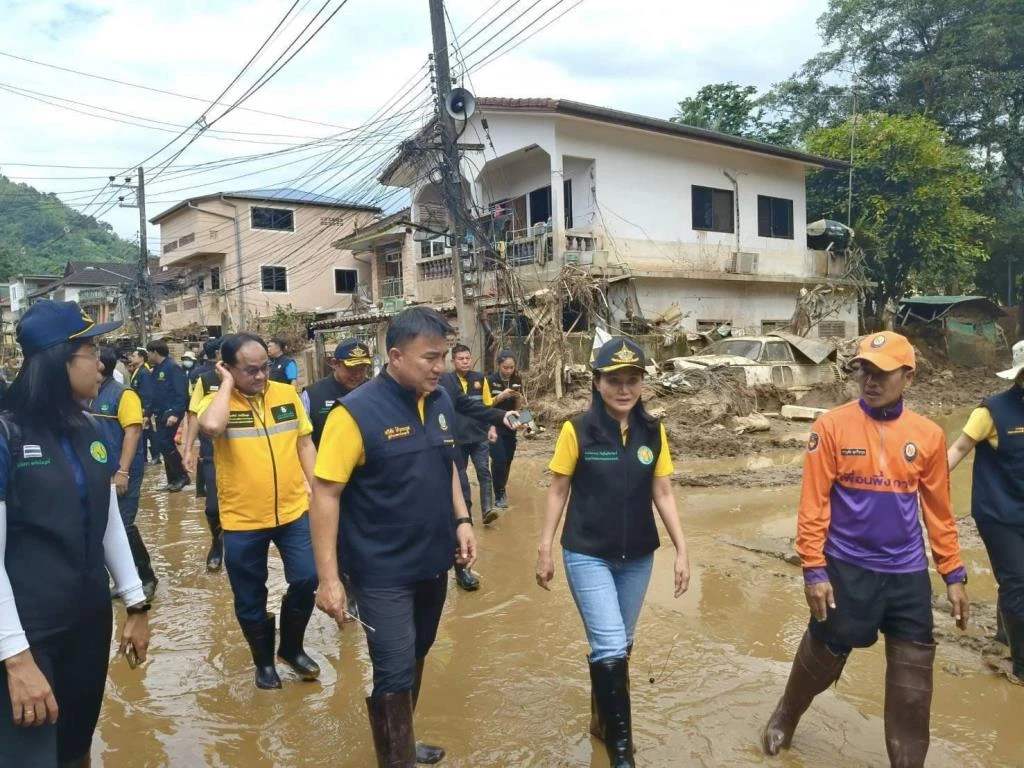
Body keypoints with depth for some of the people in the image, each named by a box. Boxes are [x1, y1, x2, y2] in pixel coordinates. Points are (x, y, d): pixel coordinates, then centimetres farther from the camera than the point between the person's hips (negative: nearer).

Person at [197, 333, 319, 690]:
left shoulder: (287, 393, 1)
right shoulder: (216, 401, -9)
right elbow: (211, 427, -33)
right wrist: (227, 383, -20)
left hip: (294, 511, 2)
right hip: (242, 520, -2)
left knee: (306, 580, 3)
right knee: (250, 599, 12)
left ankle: (292, 647, 30)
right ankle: (264, 661, 36)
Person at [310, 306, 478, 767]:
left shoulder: (441, 402, -1)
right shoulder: (357, 411, -20)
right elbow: (325, 494, -19)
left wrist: (461, 519, 4)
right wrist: (329, 578, -21)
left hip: (434, 562, 7)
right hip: (383, 572, -6)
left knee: (415, 659, 22)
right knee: (393, 673, 2)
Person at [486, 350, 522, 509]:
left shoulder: (517, 381, 2)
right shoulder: (490, 380, -9)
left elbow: (517, 407, 7)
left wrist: (518, 397, -14)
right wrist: (501, 396, -23)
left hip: (510, 427, 4)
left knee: (507, 460, 8)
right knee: (499, 460, -14)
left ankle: (502, 489, 28)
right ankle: (499, 495, -3)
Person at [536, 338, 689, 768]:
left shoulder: (654, 433, -3)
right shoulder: (577, 431, -13)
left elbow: (662, 495, 3)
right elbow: (558, 492, -6)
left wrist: (682, 550, 0)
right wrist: (544, 550, -5)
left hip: (638, 557, 4)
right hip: (587, 555, -4)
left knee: (619, 645, 18)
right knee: (610, 649, -8)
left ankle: (602, 717, 41)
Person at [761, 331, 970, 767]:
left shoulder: (929, 435, 0)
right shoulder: (832, 426, -10)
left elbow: (939, 511, 8)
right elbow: (813, 503, -10)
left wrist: (954, 576, 8)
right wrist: (813, 570, -12)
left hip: (908, 574, 3)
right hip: (846, 569, -2)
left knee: (913, 686, 8)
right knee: (821, 659, 14)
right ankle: (785, 717, 42)